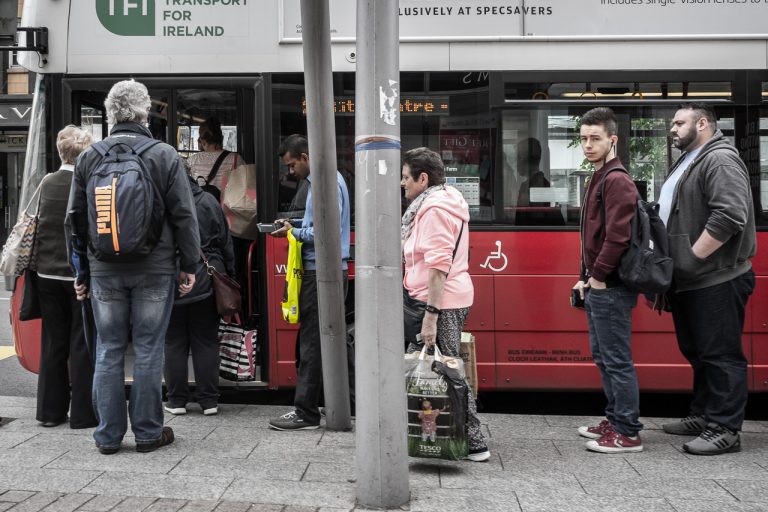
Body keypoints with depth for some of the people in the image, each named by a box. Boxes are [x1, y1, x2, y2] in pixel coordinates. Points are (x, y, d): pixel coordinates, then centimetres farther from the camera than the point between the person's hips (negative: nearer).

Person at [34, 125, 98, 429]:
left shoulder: (46, 184, 1)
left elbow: (38, 224, 8)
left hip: (47, 274, 5)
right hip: (81, 275, -5)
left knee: (52, 342, 14)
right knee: (82, 344, 4)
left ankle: (50, 410, 22)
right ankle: (83, 413, 9)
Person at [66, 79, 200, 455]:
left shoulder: (88, 158, 5)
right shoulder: (164, 155, -5)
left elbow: (75, 219, 9)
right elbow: (184, 215, -6)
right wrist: (189, 264, 3)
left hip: (104, 270, 3)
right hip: (154, 269, -2)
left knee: (108, 351, 9)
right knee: (148, 350, 4)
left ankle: (108, 435, 15)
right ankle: (148, 432, 12)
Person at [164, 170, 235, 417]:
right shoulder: (208, 201, -2)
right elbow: (225, 242, 3)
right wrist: (229, 274, 13)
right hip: (205, 282, 2)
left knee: (174, 343, 8)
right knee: (206, 342, 8)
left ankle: (177, 400, 13)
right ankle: (209, 400, 11)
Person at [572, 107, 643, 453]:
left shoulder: (616, 181, -14)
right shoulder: (598, 179, 18)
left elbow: (617, 236, -23)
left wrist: (599, 277, -16)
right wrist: (586, 278, 17)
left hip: (610, 288, -10)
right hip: (597, 286, 10)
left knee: (617, 360, -4)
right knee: (602, 357, 17)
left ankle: (627, 434, 4)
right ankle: (614, 420, 28)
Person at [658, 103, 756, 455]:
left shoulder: (720, 160, -12)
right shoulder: (688, 162, 20)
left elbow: (730, 215, -25)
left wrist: (693, 256, -20)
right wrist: (676, 263, 20)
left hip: (716, 281, -10)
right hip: (689, 281, 10)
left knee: (720, 355, -4)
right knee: (697, 353, 17)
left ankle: (725, 430, 2)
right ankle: (702, 416, 28)